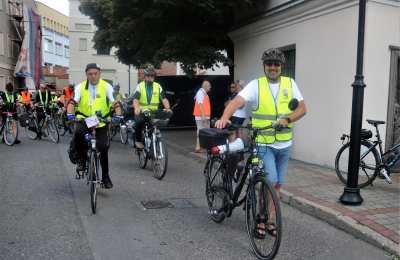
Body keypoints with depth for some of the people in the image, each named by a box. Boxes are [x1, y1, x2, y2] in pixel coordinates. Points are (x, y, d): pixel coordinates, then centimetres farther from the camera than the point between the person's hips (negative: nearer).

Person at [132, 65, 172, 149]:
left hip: (154, 112, 2)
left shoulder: (158, 86, 8)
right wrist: (136, 108, -33)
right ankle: (138, 140, -6)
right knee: (139, 122, -30)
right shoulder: (140, 86, 2)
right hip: (142, 112, -2)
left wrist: (167, 108, -22)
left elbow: (164, 98, -2)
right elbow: (135, 99, -12)